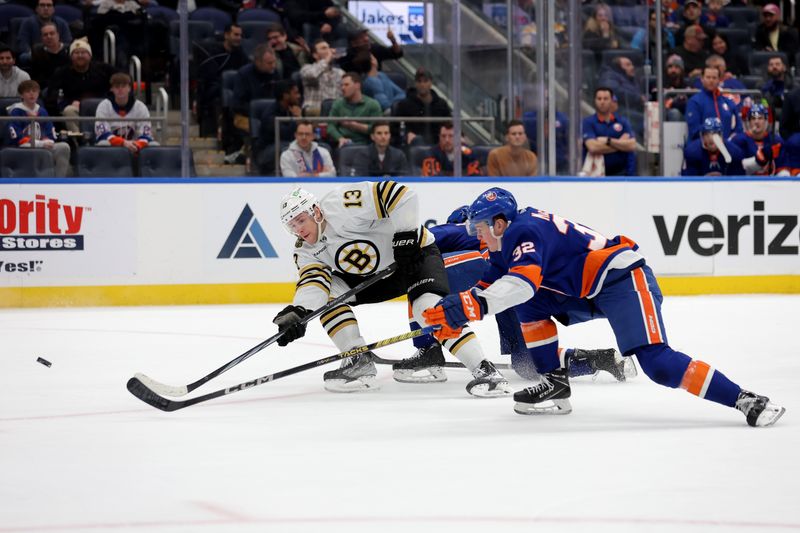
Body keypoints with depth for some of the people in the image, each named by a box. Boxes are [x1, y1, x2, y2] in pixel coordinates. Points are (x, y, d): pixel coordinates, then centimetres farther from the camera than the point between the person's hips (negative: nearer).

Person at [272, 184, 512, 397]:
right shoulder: (306, 251, -5)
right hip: (371, 275, 8)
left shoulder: (340, 205, -27)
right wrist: (296, 313, -40)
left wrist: (405, 237, -29)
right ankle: (360, 362, -4)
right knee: (325, 294, -6)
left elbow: (400, 194, -30)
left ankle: (485, 370, -31)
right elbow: (313, 280, -22)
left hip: (415, 251, -8)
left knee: (430, 307, -31)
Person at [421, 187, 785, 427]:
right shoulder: (505, 248, 17)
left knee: (656, 362, -21)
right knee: (529, 305, 6)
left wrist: (471, 306, -36)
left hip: (623, 279, -10)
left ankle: (745, 400, -24)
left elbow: (524, 280, -32)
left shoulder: (523, 231, -15)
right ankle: (555, 384, 7)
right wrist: (454, 314, 8)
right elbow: (488, 287, 24)